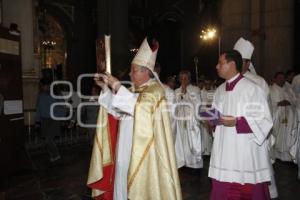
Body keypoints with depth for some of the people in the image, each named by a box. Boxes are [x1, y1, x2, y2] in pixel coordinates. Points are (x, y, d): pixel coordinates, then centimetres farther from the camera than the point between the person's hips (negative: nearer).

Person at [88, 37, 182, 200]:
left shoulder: (155, 89, -10)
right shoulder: (135, 90, 14)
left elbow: (139, 105, -28)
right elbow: (117, 110, 14)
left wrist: (116, 85, -25)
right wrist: (105, 88, 3)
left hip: (144, 151, -8)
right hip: (128, 149, 8)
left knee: (143, 186, -1)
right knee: (127, 185, 13)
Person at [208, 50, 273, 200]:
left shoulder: (251, 89, -11)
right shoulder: (220, 90, 11)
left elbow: (264, 120, -12)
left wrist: (237, 122, -21)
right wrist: (212, 120, -1)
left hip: (245, 151, -6)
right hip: (224, 151, 6)